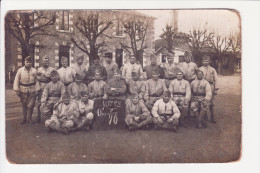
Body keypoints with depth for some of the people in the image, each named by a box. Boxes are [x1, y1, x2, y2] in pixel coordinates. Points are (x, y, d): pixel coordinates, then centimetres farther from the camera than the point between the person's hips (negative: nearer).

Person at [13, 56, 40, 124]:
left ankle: (29, 119, 12)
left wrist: (37, 90, 1)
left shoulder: (34, 71, 1)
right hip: (23, 90, 0)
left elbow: (36, 81, 5)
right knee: (24, 106, 8)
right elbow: (16, 80, 1)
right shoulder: (20, 70, 0)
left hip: (32, 91, 0)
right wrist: (17, 90, -4)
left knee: (30, 105, -1)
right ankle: (24, 119, 19)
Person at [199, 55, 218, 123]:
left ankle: (212, 118, 7)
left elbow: (215, 79, 7)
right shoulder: (200, 69, 7)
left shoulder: (212, 70, 9)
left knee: (211, 103, 1)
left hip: (210, 87, 0)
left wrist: (215, 89, 1)